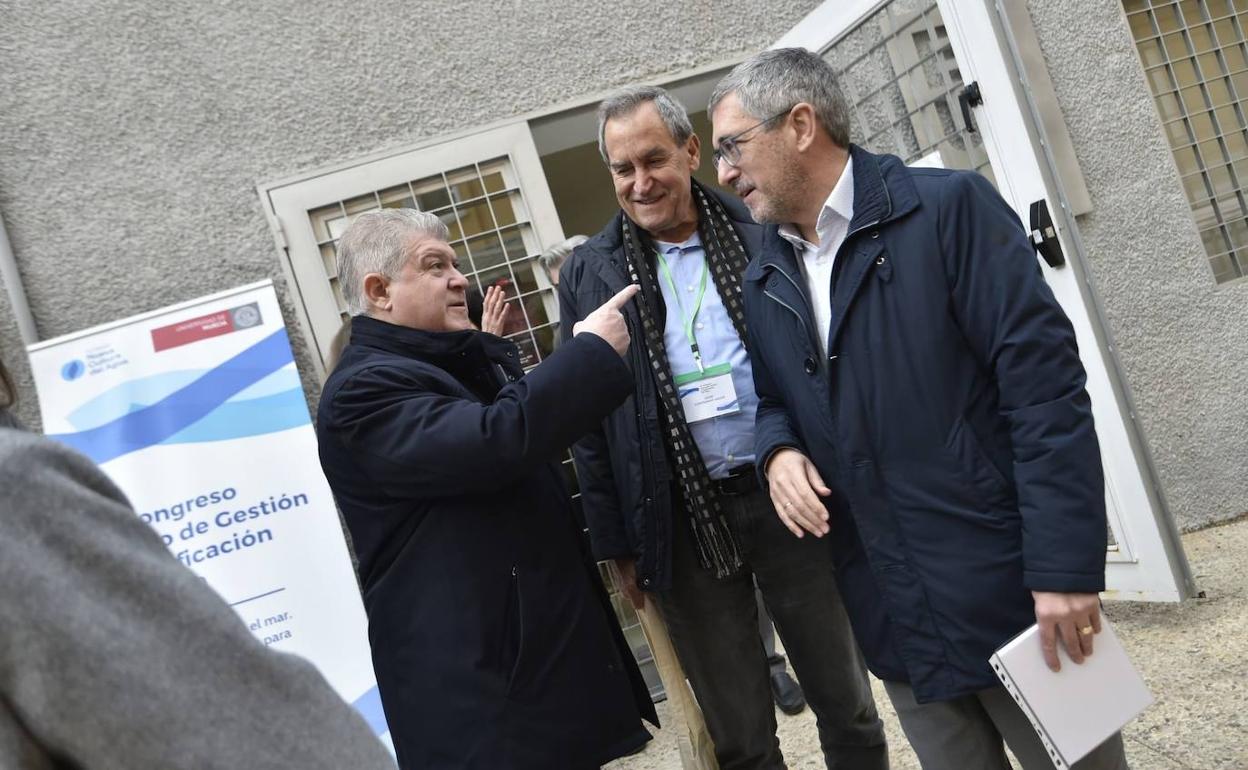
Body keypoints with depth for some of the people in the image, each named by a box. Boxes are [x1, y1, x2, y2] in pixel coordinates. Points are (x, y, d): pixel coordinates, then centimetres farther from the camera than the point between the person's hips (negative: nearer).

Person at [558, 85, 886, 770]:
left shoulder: (761, 236, 1)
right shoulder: (589, 274, 2)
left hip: (786, 499, 0)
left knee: (847, 705, 14)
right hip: (683, 524, 0)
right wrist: (617, 544, 2)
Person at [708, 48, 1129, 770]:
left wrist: (1064, 568, -18)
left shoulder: (948, 207, -9)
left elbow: (1044, 381, -14)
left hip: (1009, 593, -5)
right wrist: (778, 451, -4)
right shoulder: (764, 280, 10)